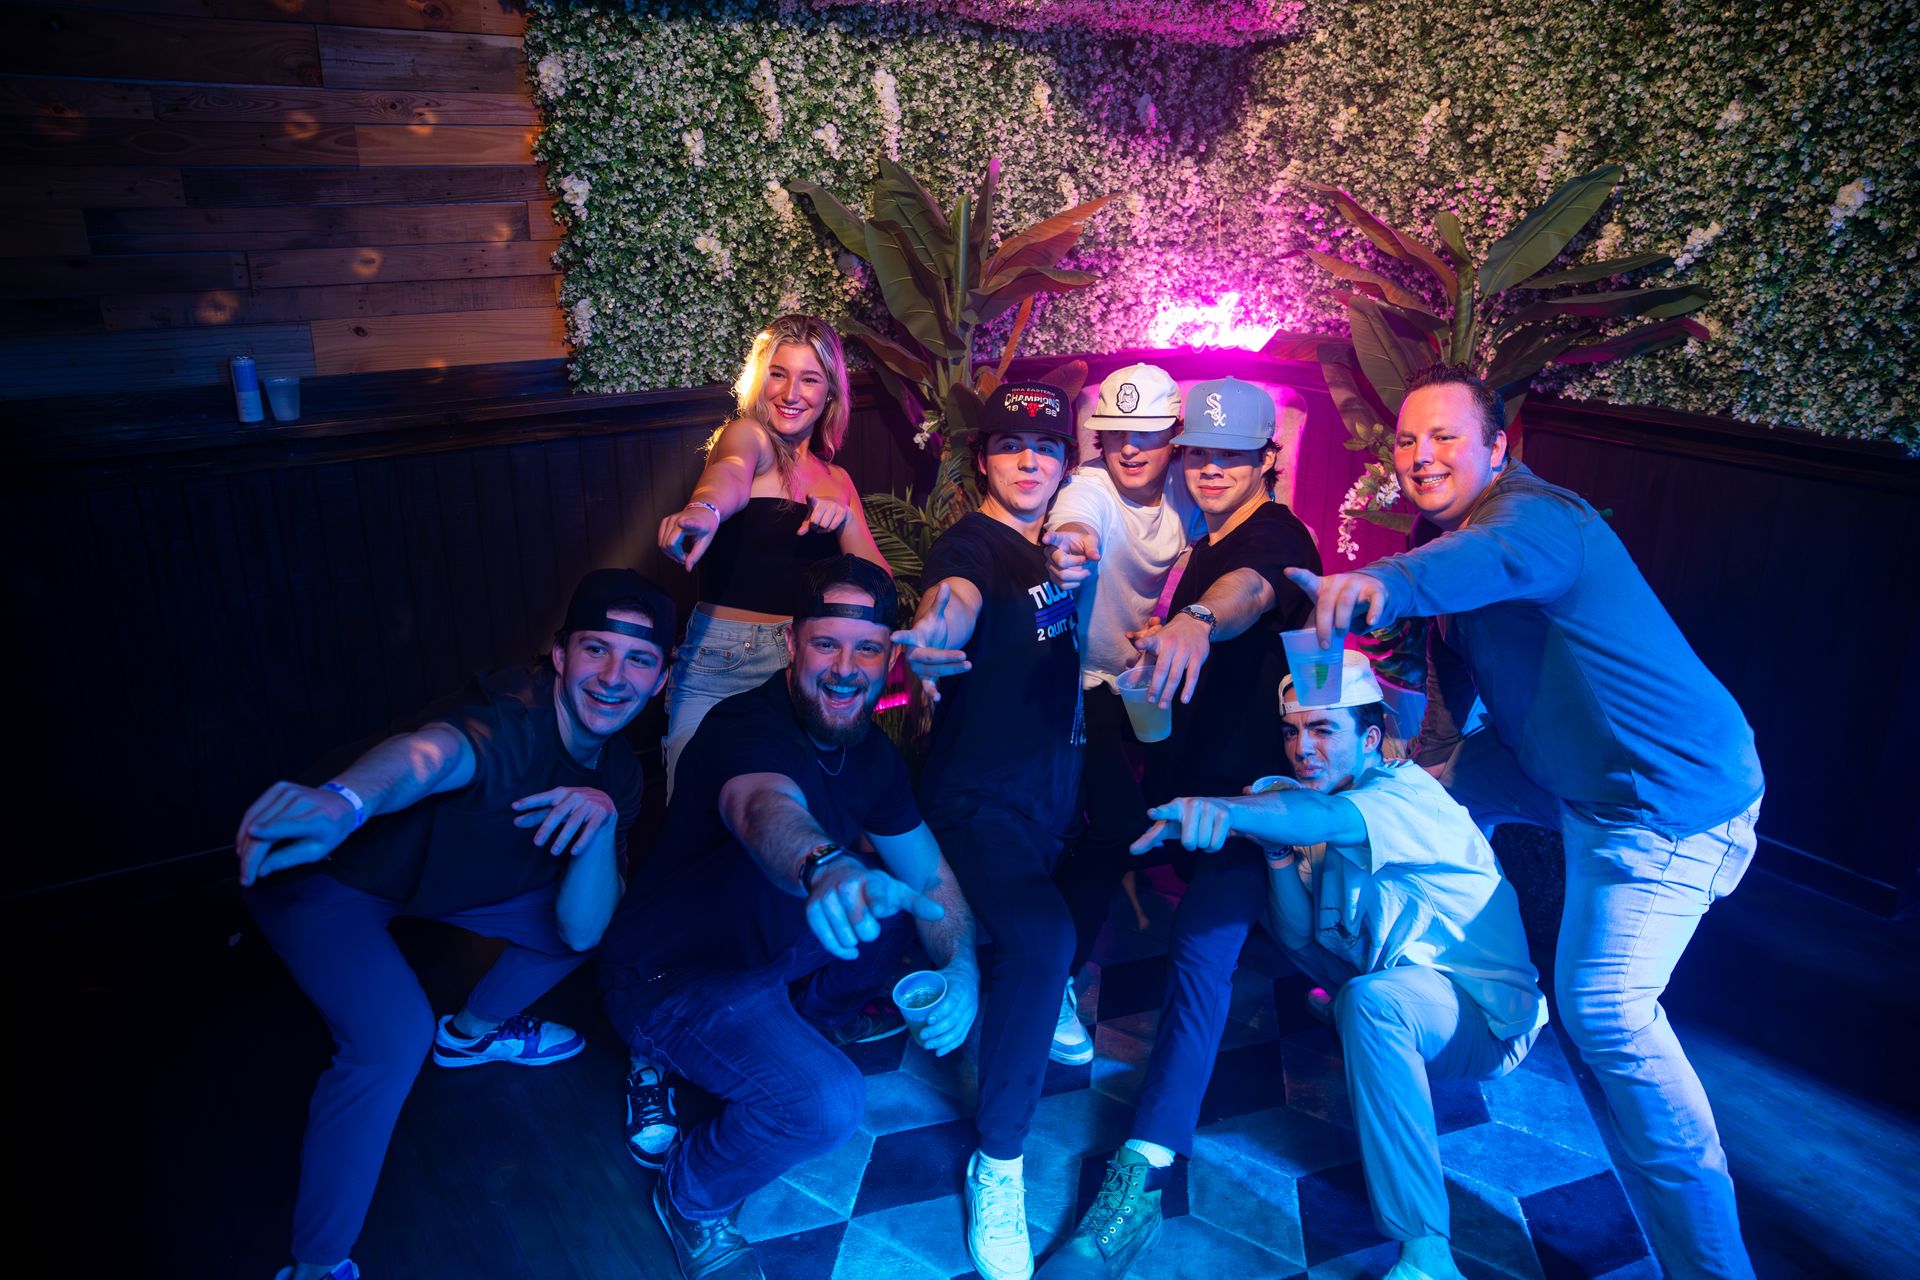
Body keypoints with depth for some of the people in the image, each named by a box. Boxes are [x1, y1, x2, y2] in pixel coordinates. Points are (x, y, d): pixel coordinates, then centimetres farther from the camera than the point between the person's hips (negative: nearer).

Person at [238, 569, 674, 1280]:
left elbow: (580, 930, -17)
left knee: (597, 920, 4)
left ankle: (473, 1031, 32)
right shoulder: (513, 714, -35)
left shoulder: (618, 771, -12)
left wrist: (601, 825, -36)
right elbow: (436, 751, -59)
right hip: (327, 876, -7)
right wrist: (342, 802, -82)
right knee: (394, 1040, -27)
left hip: (447, 876, 7)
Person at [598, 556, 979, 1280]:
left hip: (765, 946, 8)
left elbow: (930, 874, 1)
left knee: (902, 905, 5)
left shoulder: (870, 753, -5)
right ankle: (691, 1198, 4)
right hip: (667, 979, -8)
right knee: (826, 1102, -27)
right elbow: (768, 810, -53)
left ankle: (781, 1033, 15)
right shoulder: (746, 729, -29)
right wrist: (824, 867, -75)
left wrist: (961, 969, -17)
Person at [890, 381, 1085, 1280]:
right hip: (979, 797, -8)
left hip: (1052, 785, 8)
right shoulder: (974, 543, -15)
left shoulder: (1054, 545, 6)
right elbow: (958, 591, -40)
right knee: (1041, 939, -27)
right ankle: (997, 1166, -11)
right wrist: (934, 634, -61)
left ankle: (1043, 993, 47)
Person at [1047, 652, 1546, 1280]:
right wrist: (1277, 846, -16)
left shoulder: (1410, 793, -18)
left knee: (1370, 999, -35)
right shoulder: (1306, 808, 4)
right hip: (1401, 992, 8)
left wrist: (1227, 808, -60)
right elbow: (1298, 934, -2)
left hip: (1488, 1015, -8)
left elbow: (1332, 816, -42)